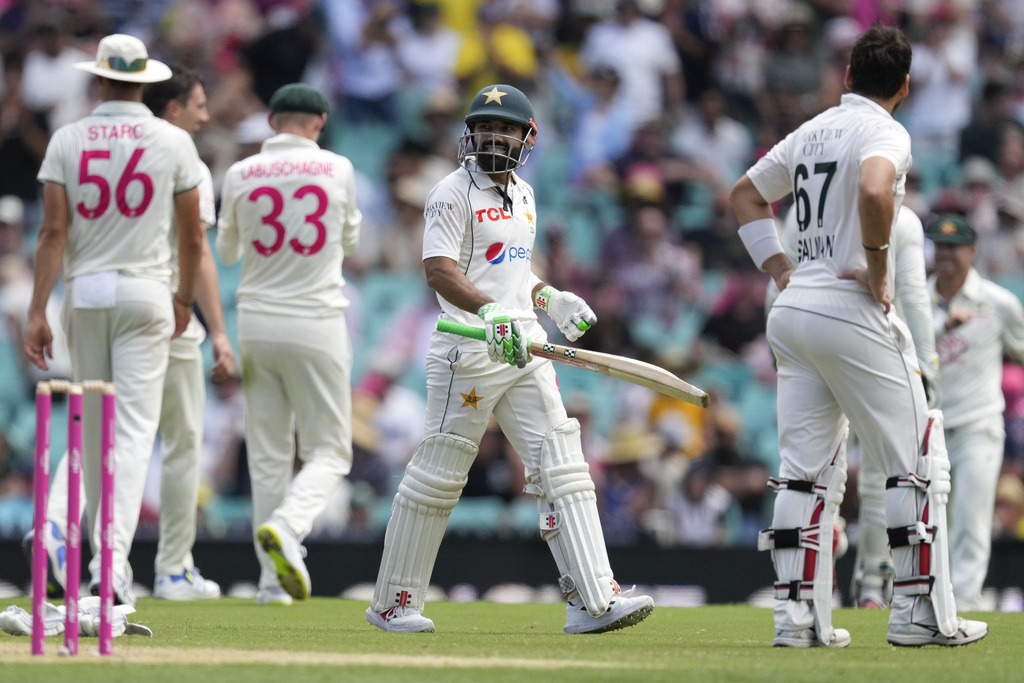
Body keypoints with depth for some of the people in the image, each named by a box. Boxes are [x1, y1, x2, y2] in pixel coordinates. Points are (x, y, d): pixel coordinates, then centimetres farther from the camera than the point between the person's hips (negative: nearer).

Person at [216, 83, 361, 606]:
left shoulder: (240, 175, 0)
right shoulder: (338, 169, -2)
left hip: (256, 324, 2)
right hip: (316, 324, -2)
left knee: (267, 455, 10)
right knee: (329, 451, 3)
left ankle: (273, 581, 7)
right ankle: (285, 528, -25)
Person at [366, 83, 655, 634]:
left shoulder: (523, 195, 18)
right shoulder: (454, 194, -7)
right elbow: (440, 271, -19)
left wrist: (550, 299, 15)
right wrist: (489, 311, -34)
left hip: (524, 346, 7)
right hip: (469, 350, -7)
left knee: (561, 465, -3)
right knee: (438, 474, -1)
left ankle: (592, 600, -8)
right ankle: (393, 604, 11)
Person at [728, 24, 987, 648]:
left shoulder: (812, 132, 15)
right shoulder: (884, 133, -9)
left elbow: (745, 195, 25)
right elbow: (873, 189, -31)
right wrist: (878, 265, -18)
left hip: (794, 309, 8)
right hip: (854, 313, -8)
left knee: (807, 467, 9)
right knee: (918, 461, 1)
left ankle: (799, 614, 3)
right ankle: (922, 613, -2)